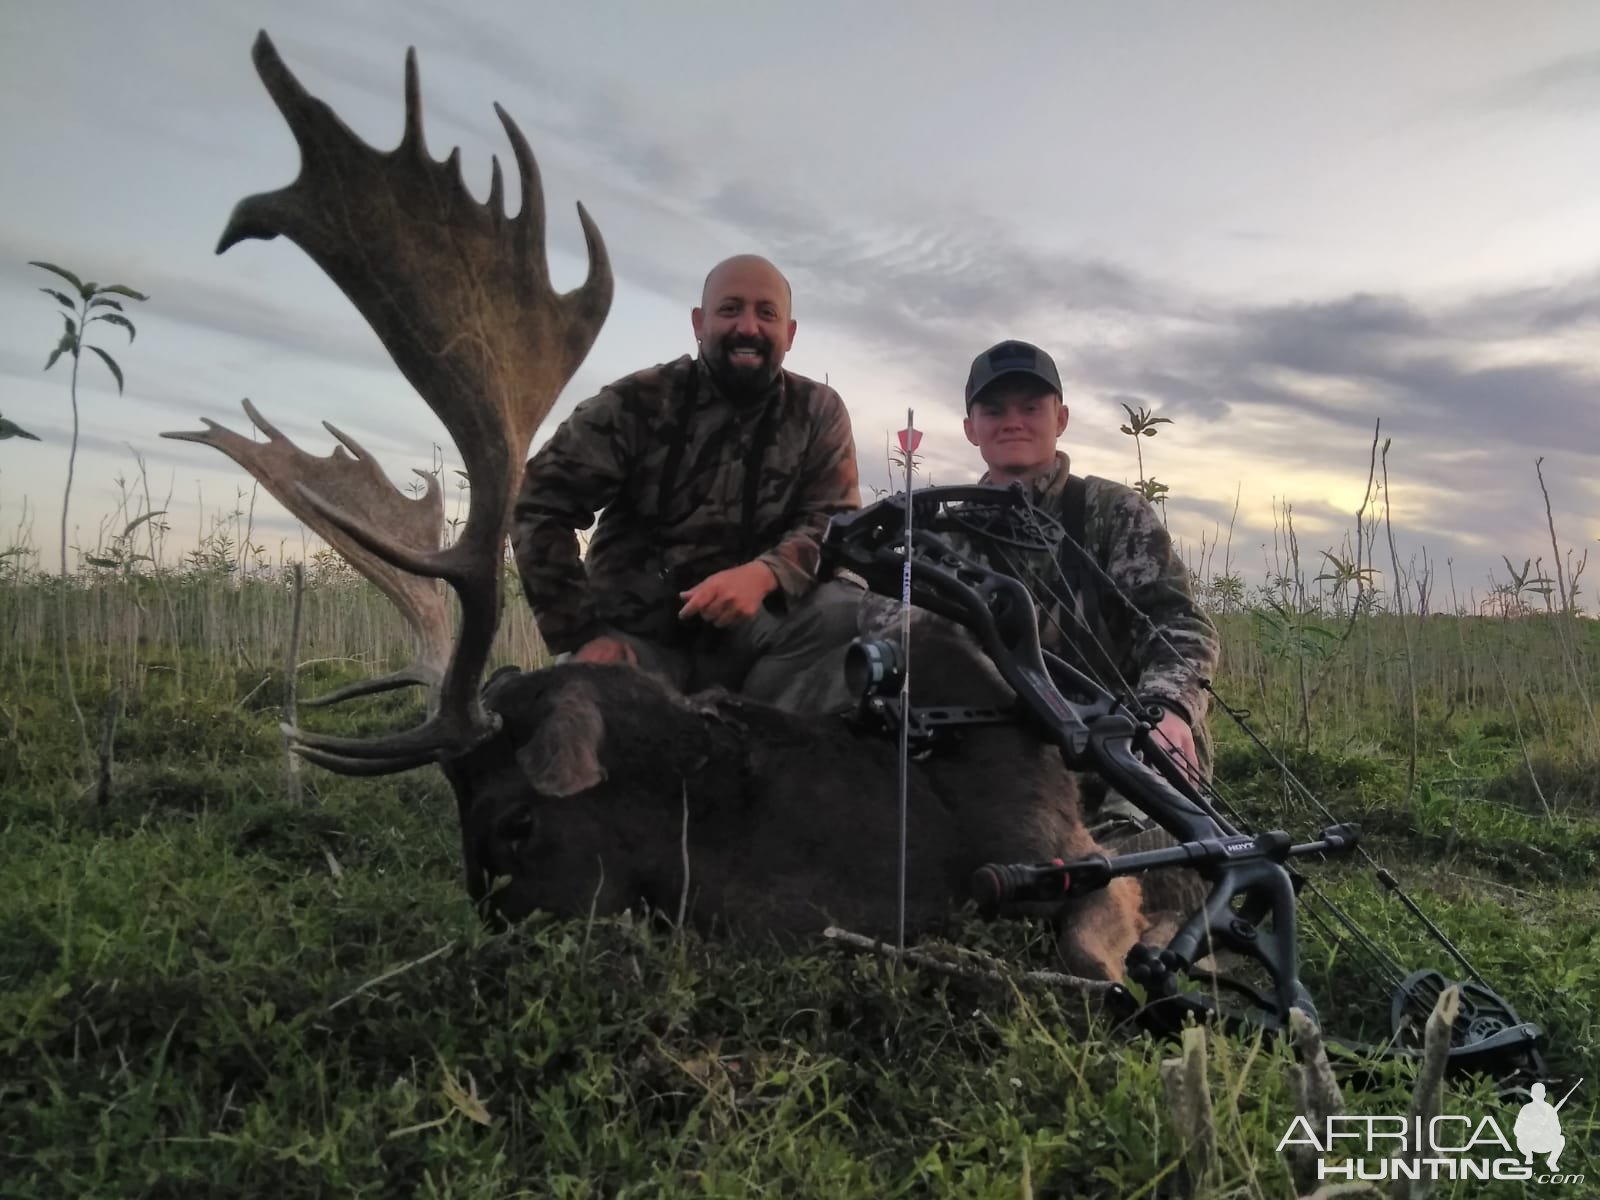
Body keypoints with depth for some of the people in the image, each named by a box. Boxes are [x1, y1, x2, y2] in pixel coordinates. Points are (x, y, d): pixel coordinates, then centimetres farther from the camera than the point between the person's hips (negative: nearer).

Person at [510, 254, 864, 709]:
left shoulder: (818, 413, 5)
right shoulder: (637, 402, -2)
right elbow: (539, 506, -4)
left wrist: (765, 574, -26)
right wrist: (583, 631, -14)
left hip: (752, 631, 2)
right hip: (639, 637, -1)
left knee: (847, 614, -26)